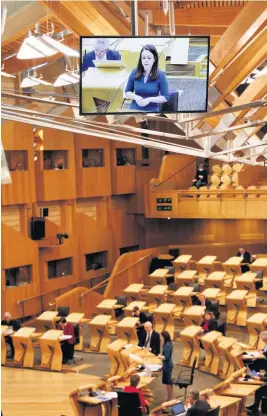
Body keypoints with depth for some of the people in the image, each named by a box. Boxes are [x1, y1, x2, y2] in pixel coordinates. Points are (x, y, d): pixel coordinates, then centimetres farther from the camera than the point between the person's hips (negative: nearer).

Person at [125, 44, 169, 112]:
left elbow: (165, 97, -3)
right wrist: (135, 97, -8)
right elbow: (127, 92, 12)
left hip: (152, 112, -2)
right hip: (134, 110, 2)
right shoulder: (134, 73, 3)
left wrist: (149, 99, -16)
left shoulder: (160, 75, -4)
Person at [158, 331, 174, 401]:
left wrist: (160, 356, -10)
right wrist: (161, 355, 2)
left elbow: (166, 357, -26)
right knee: (169, 382, 18)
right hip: (168, 364, 10)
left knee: (168, 382, 1)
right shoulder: (169, 343, 5)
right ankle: (170, 397, 28)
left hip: (167, 365, -10)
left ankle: (169, 398, 10)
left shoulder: (167, 346, -25)